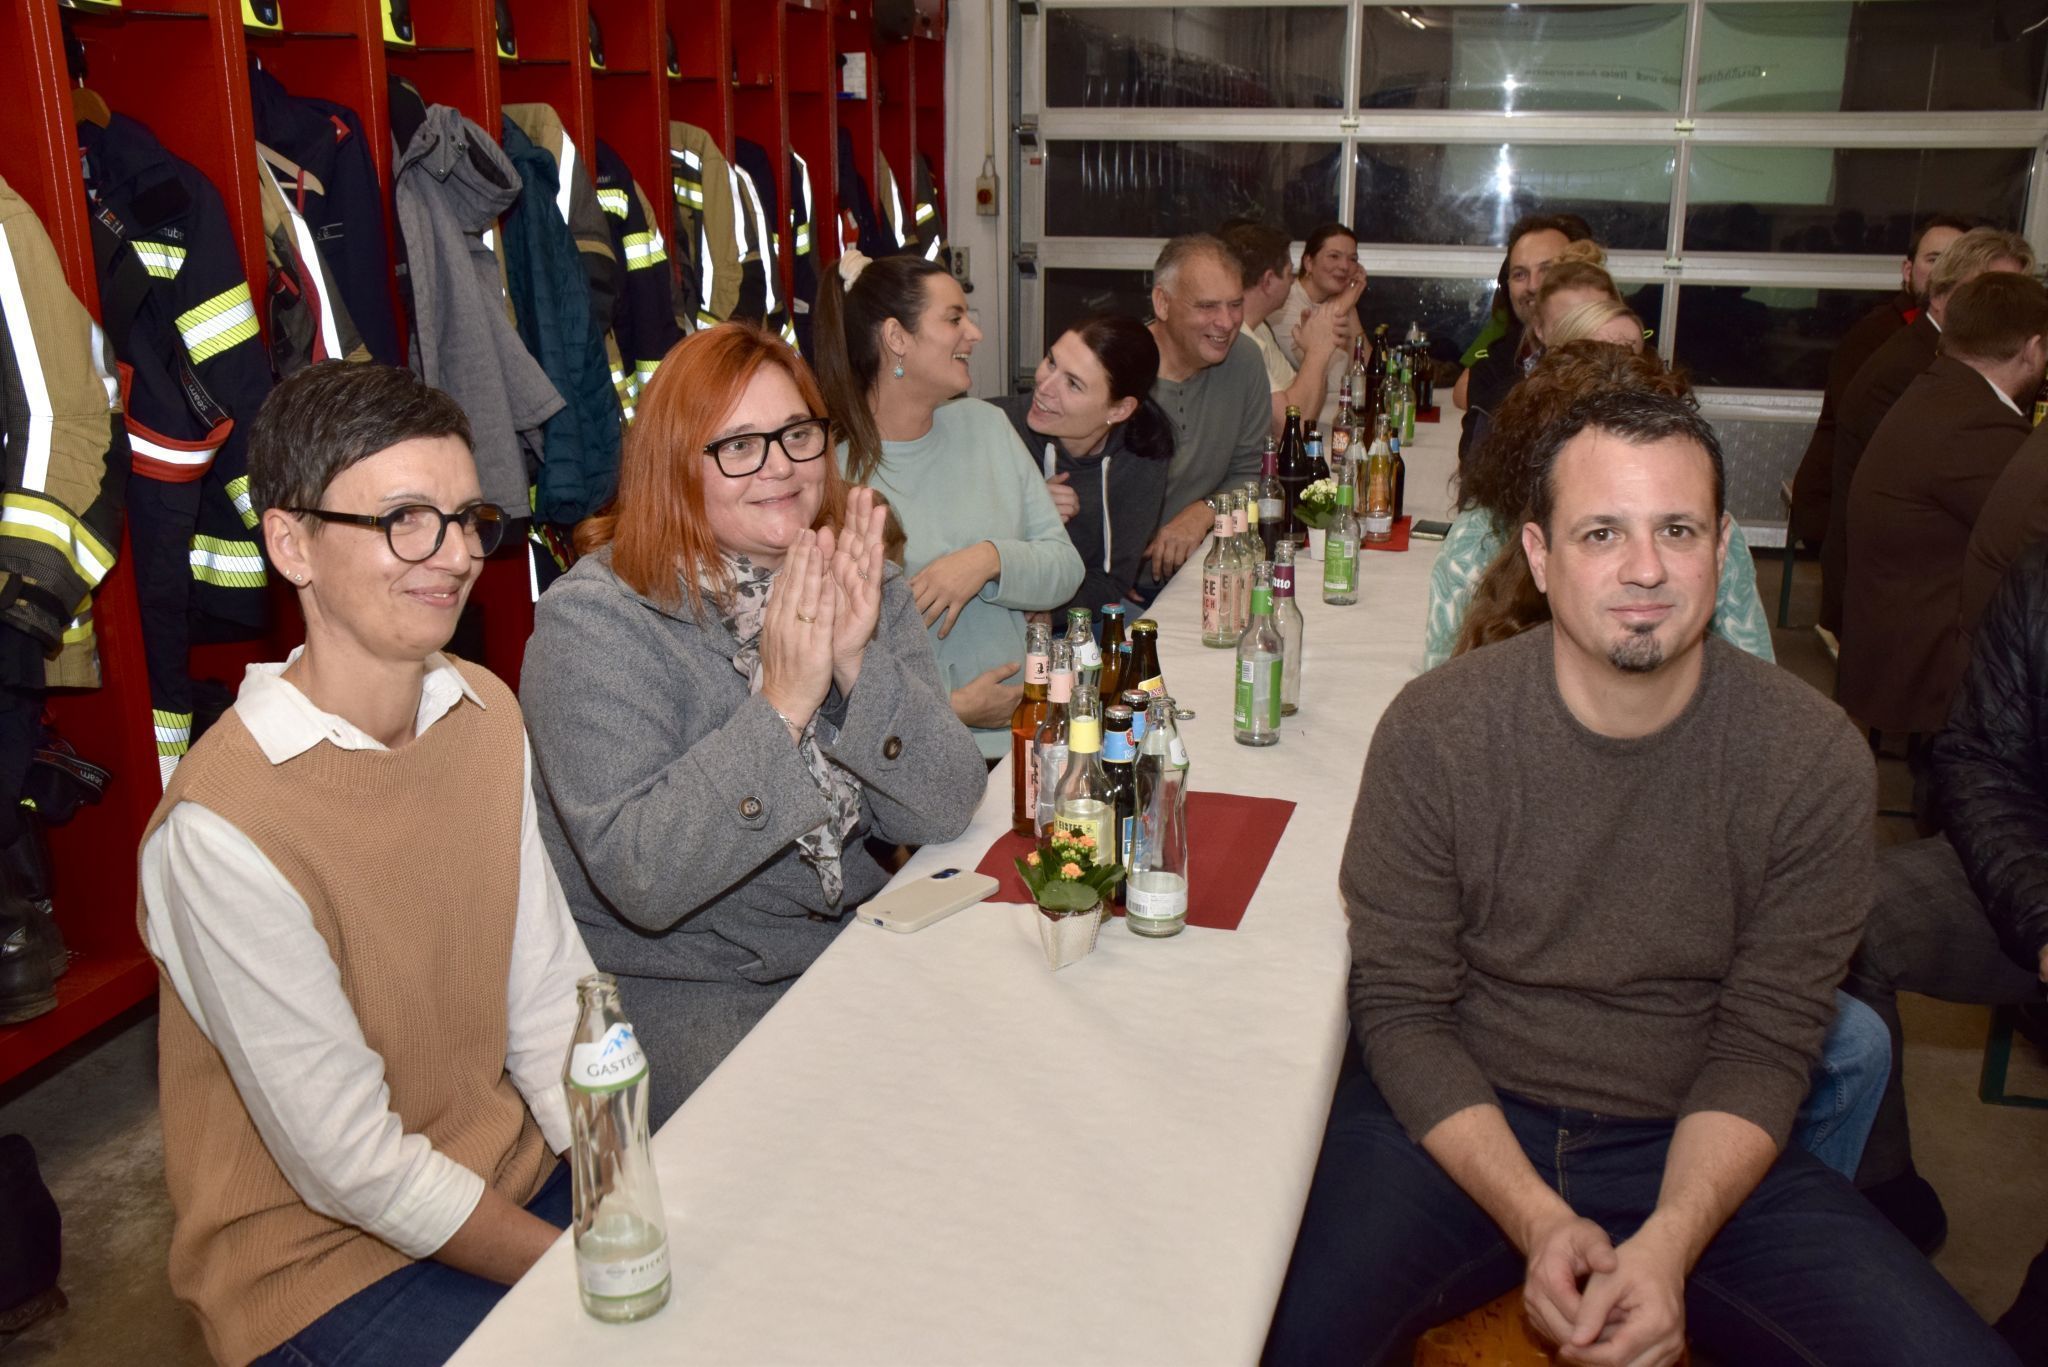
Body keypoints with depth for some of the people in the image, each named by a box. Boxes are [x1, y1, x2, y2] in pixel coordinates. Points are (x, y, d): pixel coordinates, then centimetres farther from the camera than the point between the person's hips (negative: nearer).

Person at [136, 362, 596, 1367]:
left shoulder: (486, 712, -2)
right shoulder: (223, 829, -24)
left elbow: (549, 998, -1)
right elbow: (353, 1169, -19)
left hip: (515, 1170, 6)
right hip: (324, 1262, -6)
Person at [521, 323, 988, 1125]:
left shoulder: (860, 583, 0)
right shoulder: (595, 621, -15)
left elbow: (944, 812, -8)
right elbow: (643, 882, -24)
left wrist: (860, 668, -23)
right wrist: (781, 706, -29)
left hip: (849, 940, 6)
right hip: (670, 989, -5)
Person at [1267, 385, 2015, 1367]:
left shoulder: (1817, 759, -8)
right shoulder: (1435, 730, -11)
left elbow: (1765, 1043, -5)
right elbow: (1402, 1009, -7)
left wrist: (1667, 1244, -20)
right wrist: (1537, 1222, -19)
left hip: (1694, 1149, 3)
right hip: (1459, 1128, -2)